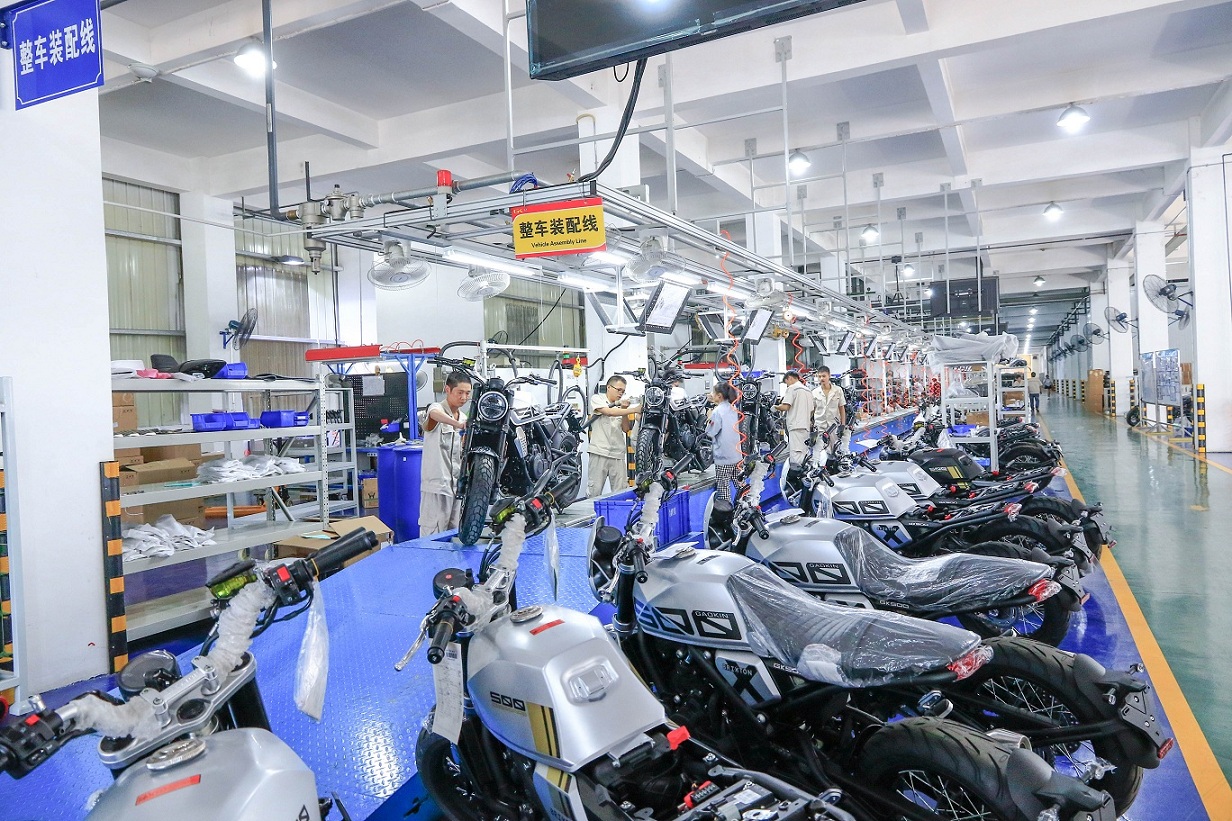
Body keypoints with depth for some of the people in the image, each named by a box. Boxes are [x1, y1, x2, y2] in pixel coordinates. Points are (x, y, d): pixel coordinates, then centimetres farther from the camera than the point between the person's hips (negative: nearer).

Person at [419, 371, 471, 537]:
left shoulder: (464, 418, 15)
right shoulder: (437, 407, -7)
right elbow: (435, 414, -35)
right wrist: (458, 425, -54)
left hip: (457, 486, 7)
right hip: (436, 486, -7)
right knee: (432, 537, -7)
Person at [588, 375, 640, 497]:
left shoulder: (620, 406, 16)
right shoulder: (597, 399, 4)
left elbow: (625, 429, 12)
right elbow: (609, 412, -15)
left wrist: (624, 410, -1)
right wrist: (634, 410, -21)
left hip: (618, 454, 4)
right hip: (600, 452, -4)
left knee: (621, 491, 0)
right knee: (595, 490, -4)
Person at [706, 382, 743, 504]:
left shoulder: (717, 411, -16)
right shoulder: (732, 408, 6)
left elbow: (710, 433, -15)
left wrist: (709, 419, 0)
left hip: (723, 456, -7)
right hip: (736, 454, 8)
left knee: (723, 485, 0)